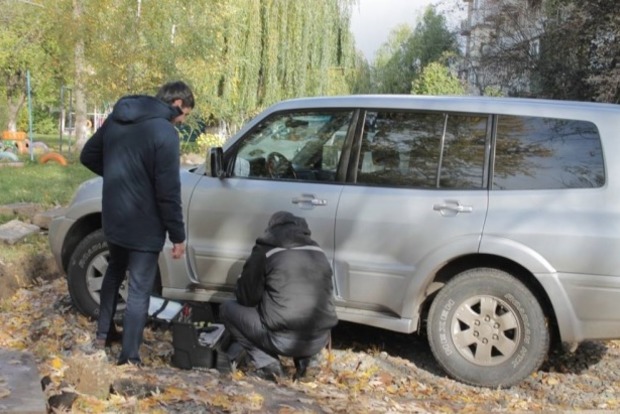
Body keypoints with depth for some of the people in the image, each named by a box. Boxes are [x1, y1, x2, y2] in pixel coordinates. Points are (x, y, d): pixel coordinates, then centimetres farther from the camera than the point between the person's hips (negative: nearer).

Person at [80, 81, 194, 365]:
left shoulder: (116, 119, 4)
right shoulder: (165, 133, -20)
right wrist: (178, 235, -13)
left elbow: (88, 156, 13)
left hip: (113, 218, 7)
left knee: (115, 271, 28)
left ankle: (104, 333, 40)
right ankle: (129, 358, 8)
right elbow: (168, 192, -21)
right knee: (139, 289, 3)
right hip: (143, 225, -7)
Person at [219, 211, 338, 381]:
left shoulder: (265, 250, 0)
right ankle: (302, 358, 14)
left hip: (283, 339, -5)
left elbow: (247, 298, 4)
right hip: (320, 340, 5)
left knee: (227, 309, 16)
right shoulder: (317, 251, 15)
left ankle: (267, 363, 3)